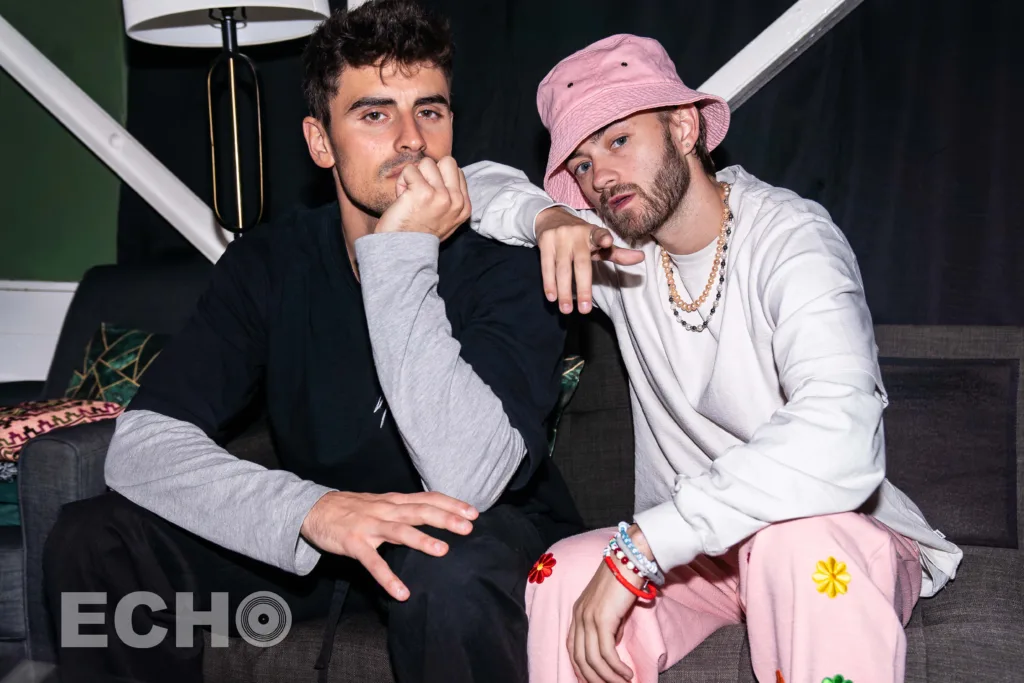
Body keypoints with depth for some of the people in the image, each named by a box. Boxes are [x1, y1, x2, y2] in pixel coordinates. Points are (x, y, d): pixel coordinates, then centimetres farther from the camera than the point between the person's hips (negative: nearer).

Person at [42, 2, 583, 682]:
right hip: (321, 546, 4)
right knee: (93, 541, -14)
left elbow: (463, 482, -32)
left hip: (496, 538, -3)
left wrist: (401, 252, -31)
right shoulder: (270, 262, -6)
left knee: (449, 570, -38)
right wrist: (309, 510, -36)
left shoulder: (510, 261, -18)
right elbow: (142, 443, -18)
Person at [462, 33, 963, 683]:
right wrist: (547, 215, -19)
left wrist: (635, 547, -37)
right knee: (565, 577, -28)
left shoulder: (789, 237, -20)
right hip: (685, 545, 4)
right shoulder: (609, 243, -1)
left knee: (799, 539, -39)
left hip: (840, 538, -3)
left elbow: (840, 440, -37)